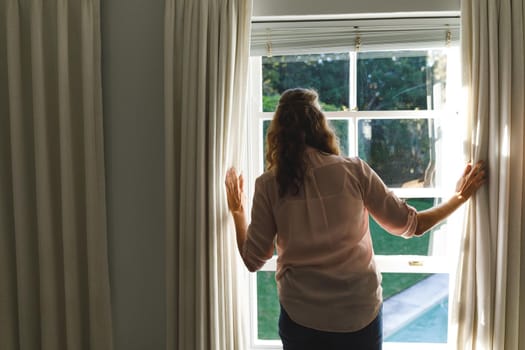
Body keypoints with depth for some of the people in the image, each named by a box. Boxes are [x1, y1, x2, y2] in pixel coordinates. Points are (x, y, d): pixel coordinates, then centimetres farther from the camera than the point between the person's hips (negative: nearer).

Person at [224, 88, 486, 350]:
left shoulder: (268, 185, -8)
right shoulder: (354, 171, -8)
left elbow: (253, 259, -3)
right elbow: (409, 225, 0)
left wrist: (237, 211, 13)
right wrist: (460, 197, 15)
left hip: (301, 318, 0)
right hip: (361, 313, 0)